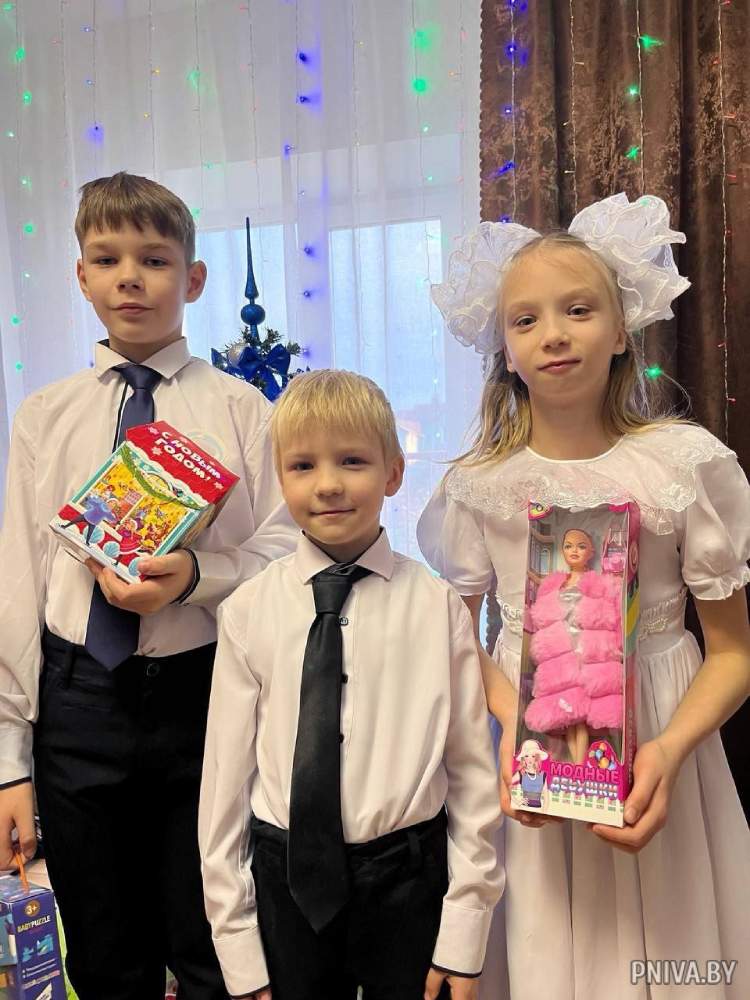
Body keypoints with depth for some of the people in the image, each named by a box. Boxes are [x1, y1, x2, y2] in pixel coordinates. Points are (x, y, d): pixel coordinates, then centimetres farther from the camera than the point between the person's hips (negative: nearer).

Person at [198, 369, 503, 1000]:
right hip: (287, 879, 1)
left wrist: (463, 934, -1)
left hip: (407, 877, 0)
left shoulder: (437, 606, -9)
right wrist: (238, 948, 1)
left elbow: (472, 770, -4)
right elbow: (226, 775, -2)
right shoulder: (249, 611, -7)